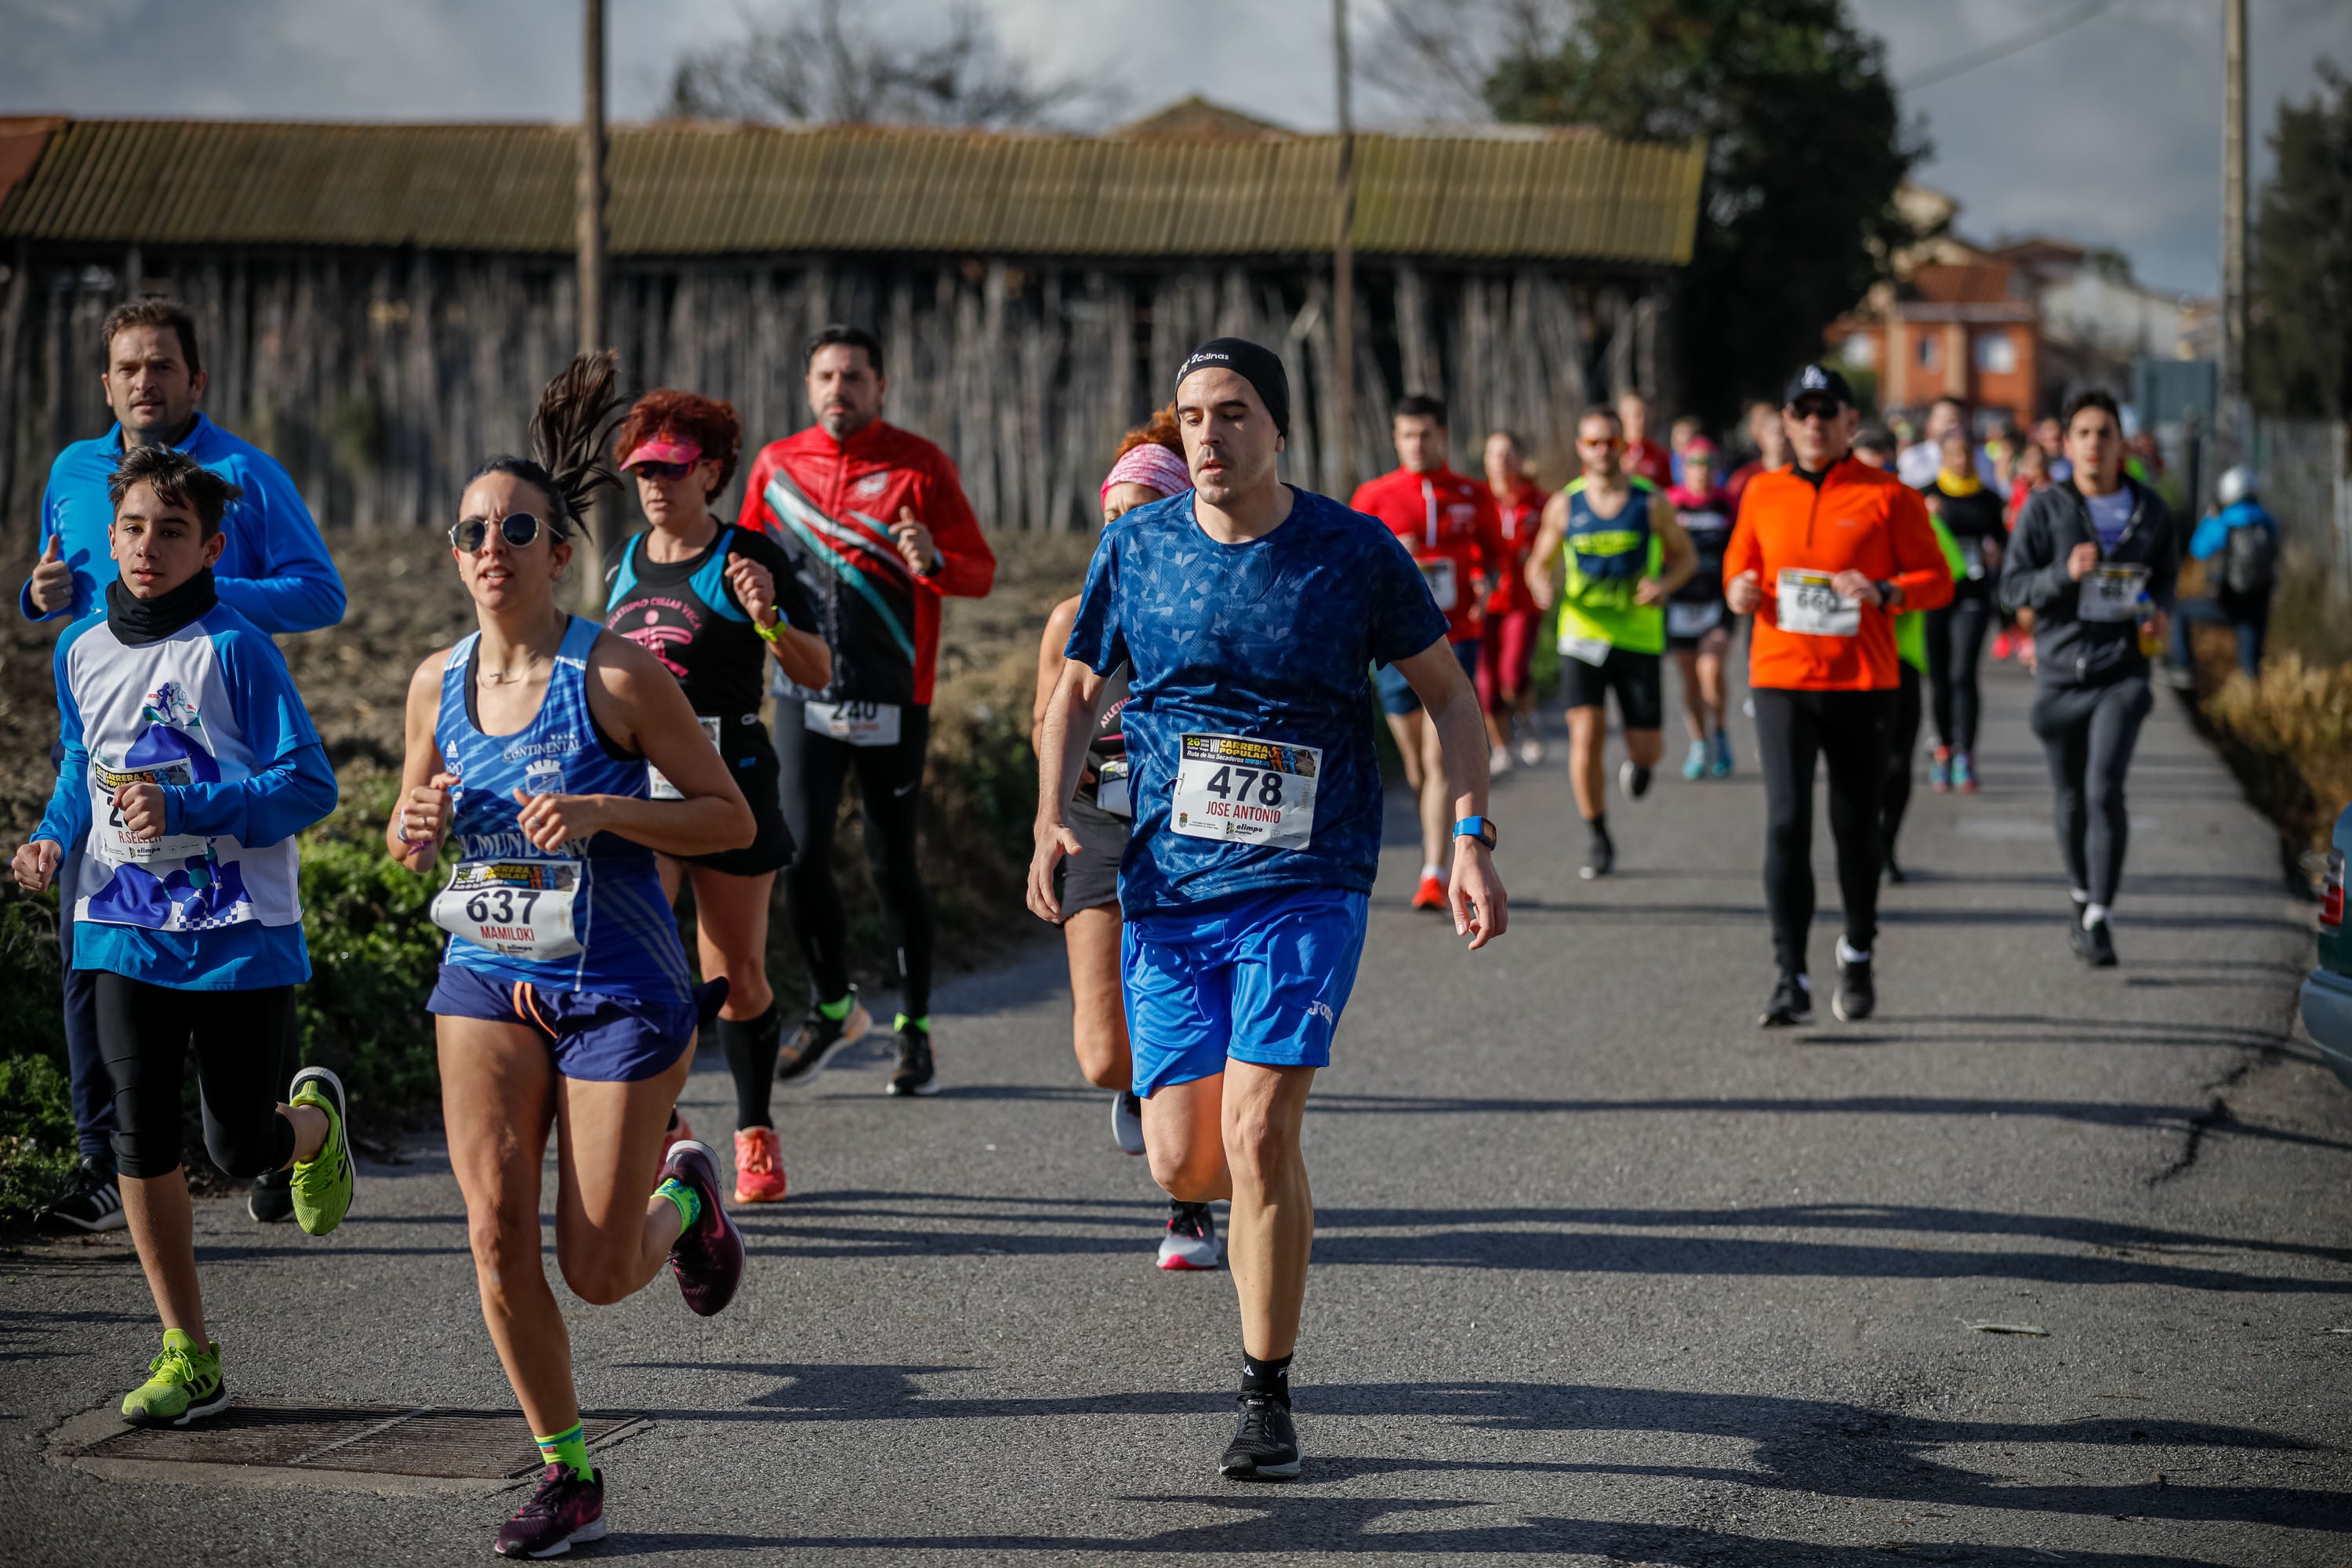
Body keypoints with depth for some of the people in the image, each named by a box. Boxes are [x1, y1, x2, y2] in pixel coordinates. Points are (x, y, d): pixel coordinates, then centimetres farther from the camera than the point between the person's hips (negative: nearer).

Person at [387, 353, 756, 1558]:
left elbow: (733, 819, -9)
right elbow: (408, 830, 16)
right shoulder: (437, 682, 1)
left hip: (620, 990, -4)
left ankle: (686, 1196, 34)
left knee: (598, 1273, -3)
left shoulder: (616, 676, -13)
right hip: (487, 976, 4)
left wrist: (602, 812, -23)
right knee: (495, 1228, -9)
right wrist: (413, 827, -8)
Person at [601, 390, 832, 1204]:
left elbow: (818, 673, -7)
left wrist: (769, 617, -23)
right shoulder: (625, 566, 11)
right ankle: (665, 1131, -4)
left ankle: (756, 1133, 25)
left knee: (736, 977, 6)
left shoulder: (748, 559, -4)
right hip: (638, 780, 3)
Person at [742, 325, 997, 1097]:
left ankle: (915, 1029, 16)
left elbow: (980, 570, -4)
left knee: (893, 864, 2)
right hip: (806, 692, 2)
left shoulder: (919, 465, -1)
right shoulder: (777, 465, 8)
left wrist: (932, 561, -24)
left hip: (892, 698, -2)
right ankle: (831, 1005, 16)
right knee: (800, 855, -7)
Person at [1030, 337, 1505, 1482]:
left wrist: (1470, 839, -3)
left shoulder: (1353, 551, -4)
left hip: (1307, 885, -3)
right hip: (1167, 891, 3)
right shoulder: (1136, 548, 2)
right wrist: (1053, 823, 0)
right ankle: (1270, 1194, 37)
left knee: (1256, 1134, -16)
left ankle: (1267, 1399, -1)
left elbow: (1448, 694, 7)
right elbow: (1076, 692, 15)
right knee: (1183, 1163, -2)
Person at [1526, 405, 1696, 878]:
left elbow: (1686, 556, 8)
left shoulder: (1651, 502, -3)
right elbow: (1540, 562, 12)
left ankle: (1637, 762, 40)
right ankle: (1597, 839, 2)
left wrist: (1665, 584, -13)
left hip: (1639, 639, 0)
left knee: (1647, 749, 0)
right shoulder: (1564, 506, 1)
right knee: (1585, 736, -14)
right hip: (1582, 637, 0)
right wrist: (1542, 585, -12)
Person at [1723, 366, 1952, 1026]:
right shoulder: (1763, 494, 8)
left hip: (1862, 682, -1)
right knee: (1786, 823, -11)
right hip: (1780, 680, 1)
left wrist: (1883, 592, -20)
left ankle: (1858, 953, 34)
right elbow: (1739, 559, 21)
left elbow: (1936, 579, 0)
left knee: (1855, 825, 9)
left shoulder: (1888, 496, -1)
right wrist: (1739, 588, -2)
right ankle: (1792, 982, -12)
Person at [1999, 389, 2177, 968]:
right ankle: (2081, 898, 35)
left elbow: (2167, 570, 20)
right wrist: (2064, 574, -22)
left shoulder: (2150, 510, 3)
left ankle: (2098, 919, -13)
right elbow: (2012, 586, -5)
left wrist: (2160, 610, -1)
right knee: (2070, 798, 12)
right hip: (2060, 672, 1)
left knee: (2105, 789, -16)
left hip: (2122, 671, -1)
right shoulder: (2045, 508, -3)